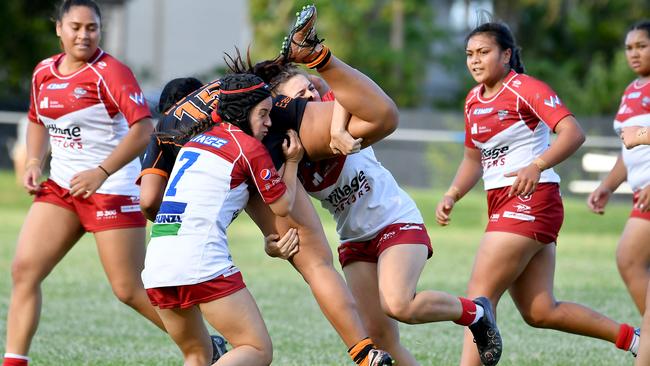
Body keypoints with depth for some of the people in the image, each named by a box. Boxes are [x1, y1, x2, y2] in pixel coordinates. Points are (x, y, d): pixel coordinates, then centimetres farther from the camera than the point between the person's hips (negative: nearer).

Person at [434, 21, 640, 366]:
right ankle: (630, 337, 20)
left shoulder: (526, 88, -10)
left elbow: (573, 133, -22)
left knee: (479, 296, -13)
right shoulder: (473, 100, 15)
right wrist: (452, 195, 10)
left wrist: (537, 166, -36)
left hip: (530, 201, -9)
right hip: (501, 205, 9)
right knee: (540, 313, 8)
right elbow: (473, 158, 26)